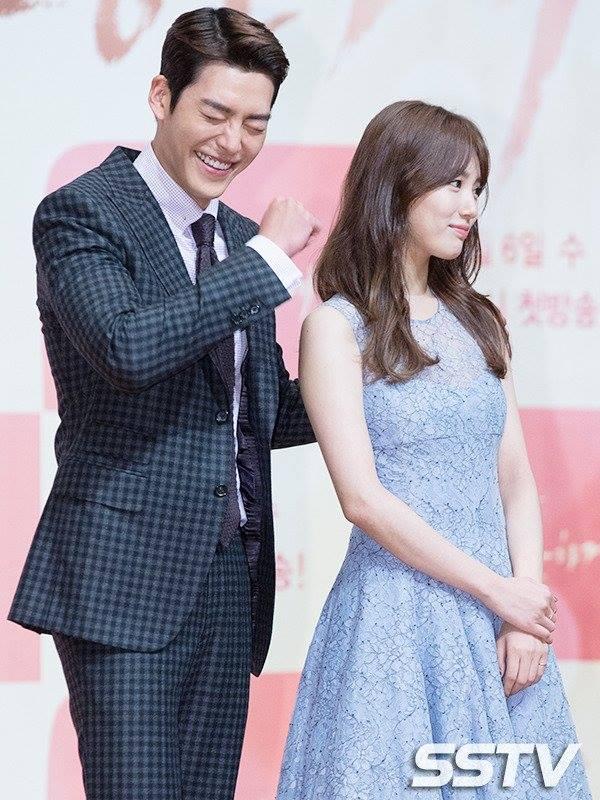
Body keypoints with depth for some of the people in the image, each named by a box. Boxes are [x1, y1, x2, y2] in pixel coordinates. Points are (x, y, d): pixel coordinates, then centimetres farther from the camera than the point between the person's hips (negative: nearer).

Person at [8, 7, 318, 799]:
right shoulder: (81, 213, -7)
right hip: (127, 581, -7)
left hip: (230, 581, 7)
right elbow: (126, 348, -25)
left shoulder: (242, 238, 16)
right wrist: (267, 259, -18)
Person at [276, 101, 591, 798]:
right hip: (398, 612, -5)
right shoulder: (339, 326, -4)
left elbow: (515, 478, 9)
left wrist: (525, 615, -5)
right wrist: (497, 590, -11)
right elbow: (363, 498, -12)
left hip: (498, 617, 5)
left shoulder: (477, 321, 13)